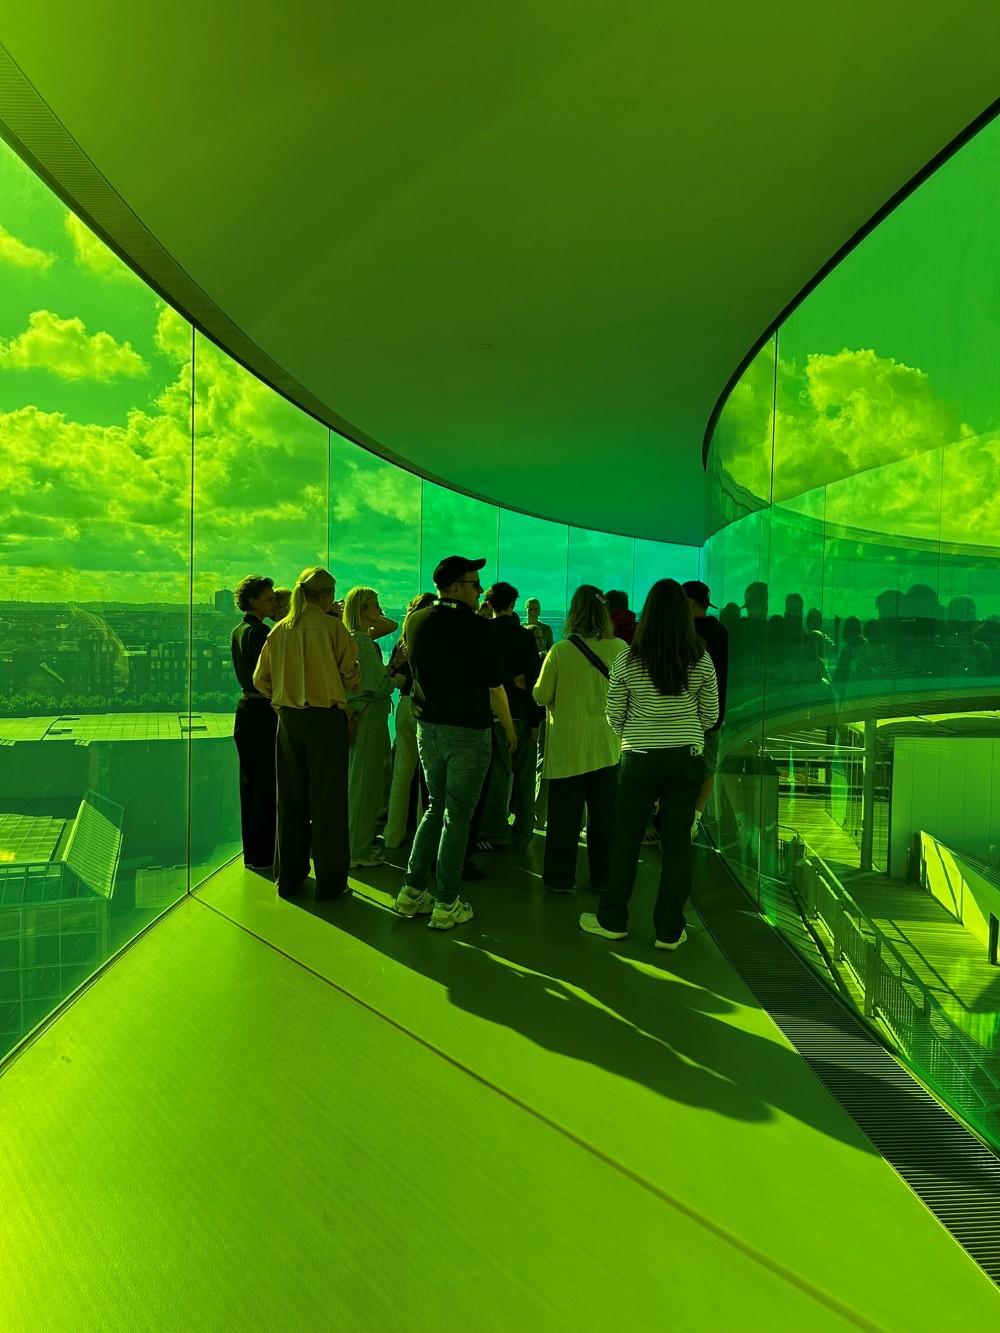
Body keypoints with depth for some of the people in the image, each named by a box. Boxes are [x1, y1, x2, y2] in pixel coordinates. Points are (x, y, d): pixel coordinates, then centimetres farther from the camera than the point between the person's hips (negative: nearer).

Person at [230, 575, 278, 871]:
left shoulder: (237, 631, 14)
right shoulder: (260, 631, -15)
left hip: (246, 708, 9)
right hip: (263, 712, -9)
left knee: (250, 782, 14)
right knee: (267, 784, -2)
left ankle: (251, 852, 24)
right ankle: (264, 855, 4)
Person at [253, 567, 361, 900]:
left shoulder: (280, 629, 4)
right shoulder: (331, 626, -8)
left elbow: (260, 679, 7)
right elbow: (352, 675, -4)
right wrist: (349, 693, 16)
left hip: (288, 719, 5)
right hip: (326, 718, -4)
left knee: (291, 800, 14)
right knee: (327, 801, 4)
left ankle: (289, 877, 24)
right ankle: (329, 882, 10)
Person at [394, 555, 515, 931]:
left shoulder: (414, 622, 4)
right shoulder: (477, 625, -13)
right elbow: (495, 685, -9)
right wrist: (510, 730, 3)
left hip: (427, 727, 6)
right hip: (468, 731, -6)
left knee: (435, 807, 19)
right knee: (457, 816, 3)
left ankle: (412, 892, 21)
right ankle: (445, 905, 10)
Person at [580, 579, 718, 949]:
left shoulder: (628, 661, -7)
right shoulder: (702, 660, -4)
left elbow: (614, 716, 0)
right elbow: (710, 716, 5)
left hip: (640, 759, -1)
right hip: (687, 757, 1)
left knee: (627, 839, 12)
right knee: (677, 842, 8)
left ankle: (612, 920, 24)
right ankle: (669, 931, 17)